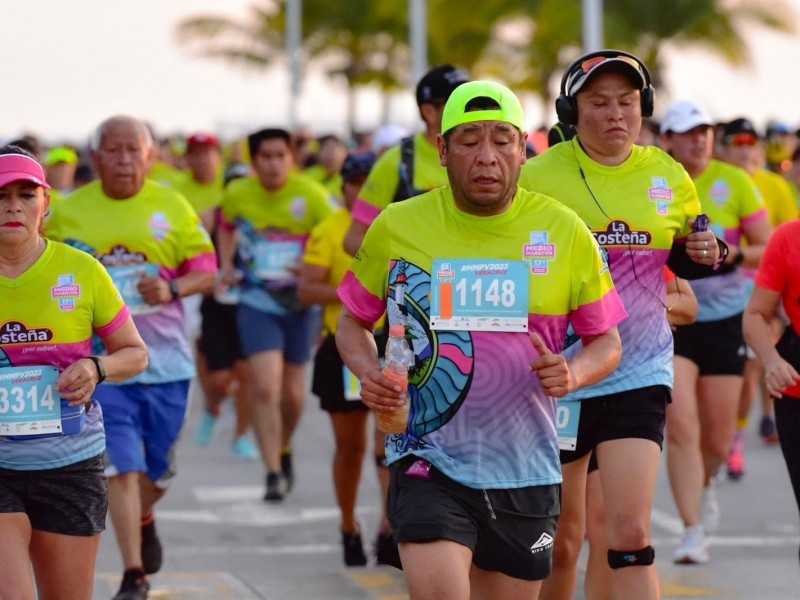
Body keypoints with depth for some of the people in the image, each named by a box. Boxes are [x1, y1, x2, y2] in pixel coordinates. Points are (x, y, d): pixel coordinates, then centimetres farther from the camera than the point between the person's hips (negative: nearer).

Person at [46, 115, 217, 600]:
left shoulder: (173, 207, 2)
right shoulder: (68, 212, 1)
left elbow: (207, 272, 3)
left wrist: (172, 290, -16)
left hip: (165, 358, 2)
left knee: (160, 469, 13)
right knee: (122, 467, -9)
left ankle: (144, 519, 47)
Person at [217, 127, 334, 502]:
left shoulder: (312, 195, -11)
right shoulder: (237, 195, -3)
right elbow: (226, 227, 19)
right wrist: (226, 265, 5)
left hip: (300, 303, 0)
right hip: (256, 304, 0)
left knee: (292, 392, 12)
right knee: (265, 388, -15)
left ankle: (284, 452, 40)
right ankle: (274, 473, -14)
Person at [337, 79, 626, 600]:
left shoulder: (565, 232, 1)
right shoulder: (397, 227, 0)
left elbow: (607, 341, 8)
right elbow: (354, 322, 13)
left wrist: (575, 373, -14)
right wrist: (367, 370, -9)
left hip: (525, 471, 2)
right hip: (427, 463, -2)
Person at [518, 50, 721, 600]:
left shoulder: (668, 177, 4)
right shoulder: (537, 177, -5)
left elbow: (683, 259, 18)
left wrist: (705, 254, -4)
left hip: (639, 373, 1)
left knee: (632, 534, -11)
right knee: (560, 541, 9)